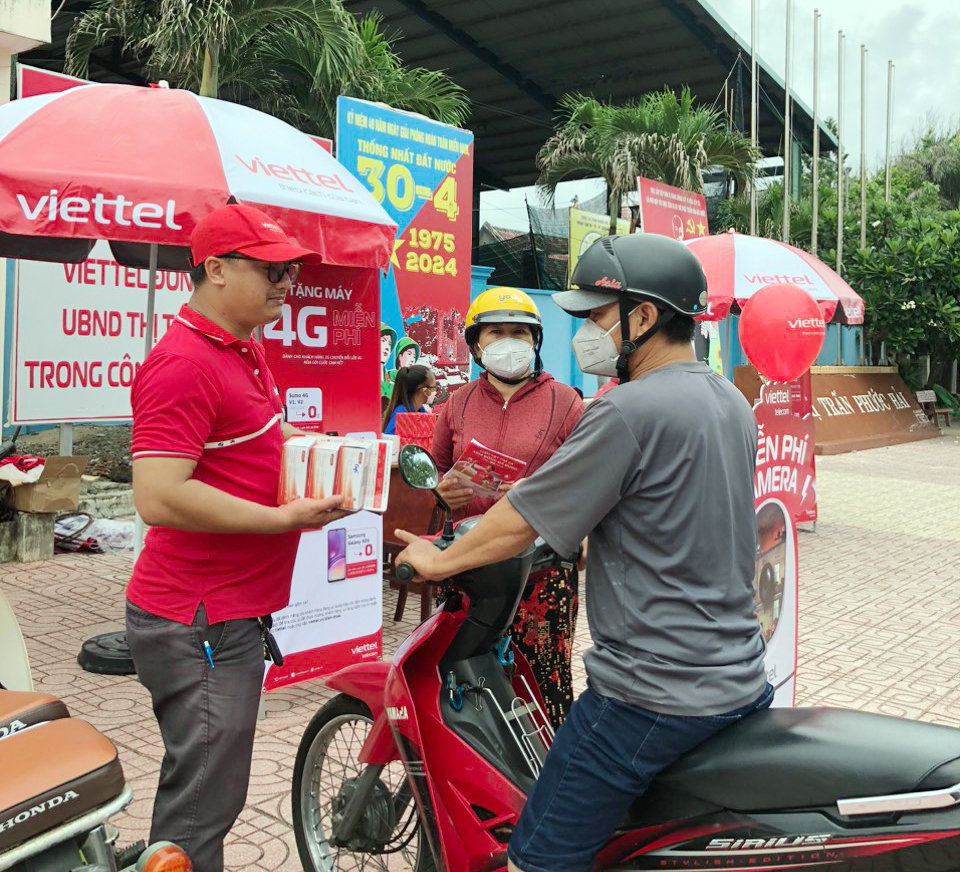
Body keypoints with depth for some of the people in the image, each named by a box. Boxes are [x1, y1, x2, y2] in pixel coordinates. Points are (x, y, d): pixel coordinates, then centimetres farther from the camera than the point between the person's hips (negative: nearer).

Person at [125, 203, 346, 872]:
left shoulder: (246, 350, 14)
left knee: (205, 790, 23)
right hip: (199, 626, -10)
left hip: (231, 610, 10)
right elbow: (159, 497, -27)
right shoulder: (184, 362, -20)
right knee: (201, 806, 1)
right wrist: (285, 518, -23)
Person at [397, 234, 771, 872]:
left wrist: (437, 560, 2)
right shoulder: (732, 400, 8)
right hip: (742, 682, 9)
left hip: (650, 695, -9)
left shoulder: (630, 412, -20)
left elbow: (522, 522, -15)